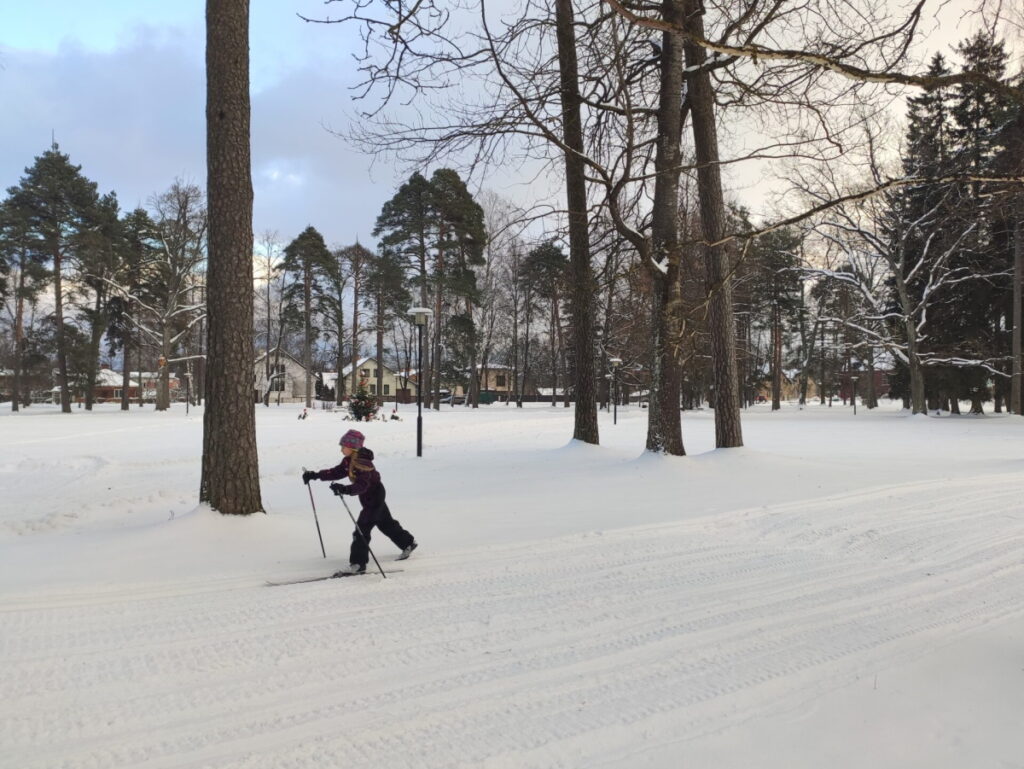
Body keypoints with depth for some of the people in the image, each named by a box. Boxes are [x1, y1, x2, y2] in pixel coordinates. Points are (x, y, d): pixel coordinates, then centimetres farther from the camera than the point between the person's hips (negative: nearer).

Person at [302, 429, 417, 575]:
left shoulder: (363, 462, -28)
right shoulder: (349, 460, 1)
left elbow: (362, 485, -39)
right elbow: (337, 472, 6)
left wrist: (345, 489, -54)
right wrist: (315, 475, 0)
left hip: (374, 498, -10)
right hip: (376, 497, 10)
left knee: (361, 529, -13)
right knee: (387, 524, 23)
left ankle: (358, 564, -11)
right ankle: (408, 543, 40)